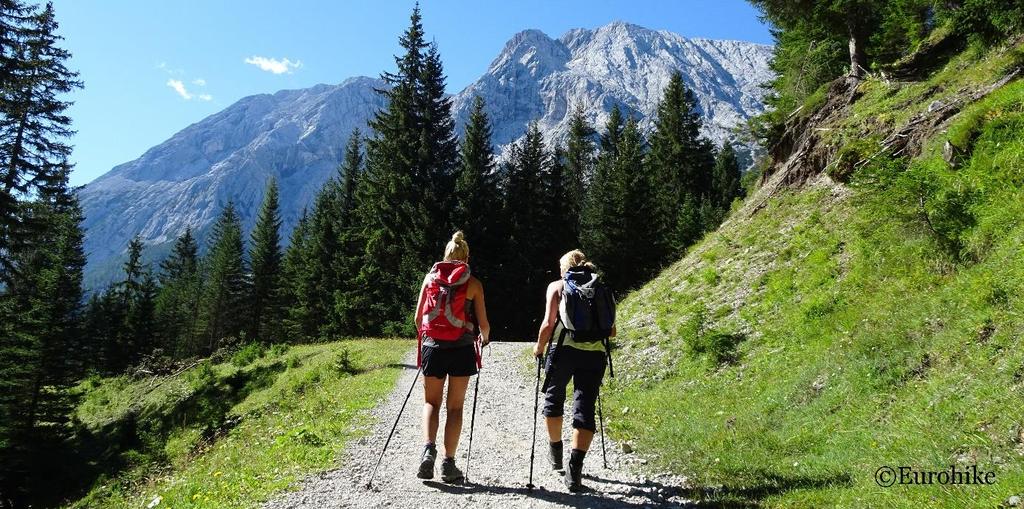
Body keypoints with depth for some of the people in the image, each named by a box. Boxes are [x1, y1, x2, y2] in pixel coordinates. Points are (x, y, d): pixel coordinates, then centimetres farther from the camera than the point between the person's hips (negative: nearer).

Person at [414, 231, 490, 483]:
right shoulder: (473, 283, 1)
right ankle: (448, 463, 8)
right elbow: (483, 324, 1)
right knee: (455, 406, 9)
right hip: (461, 348, -1)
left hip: (432, 346, 2)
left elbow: (418, 318, 8)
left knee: (431, 402, 15)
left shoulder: (430, 277, 6)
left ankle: (429, 448, -7)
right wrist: (484, 338, 23)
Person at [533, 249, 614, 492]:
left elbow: (548, 323, -3)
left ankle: (555, 452, 37)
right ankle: (575, 467, -11)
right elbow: (611, 331, 14)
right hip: (594, 354, 2)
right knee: (584, 409, 3)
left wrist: (539, 347, 12)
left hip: (563, 350, -1)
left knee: (553, 399, 21)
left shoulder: (557, 286, 8)